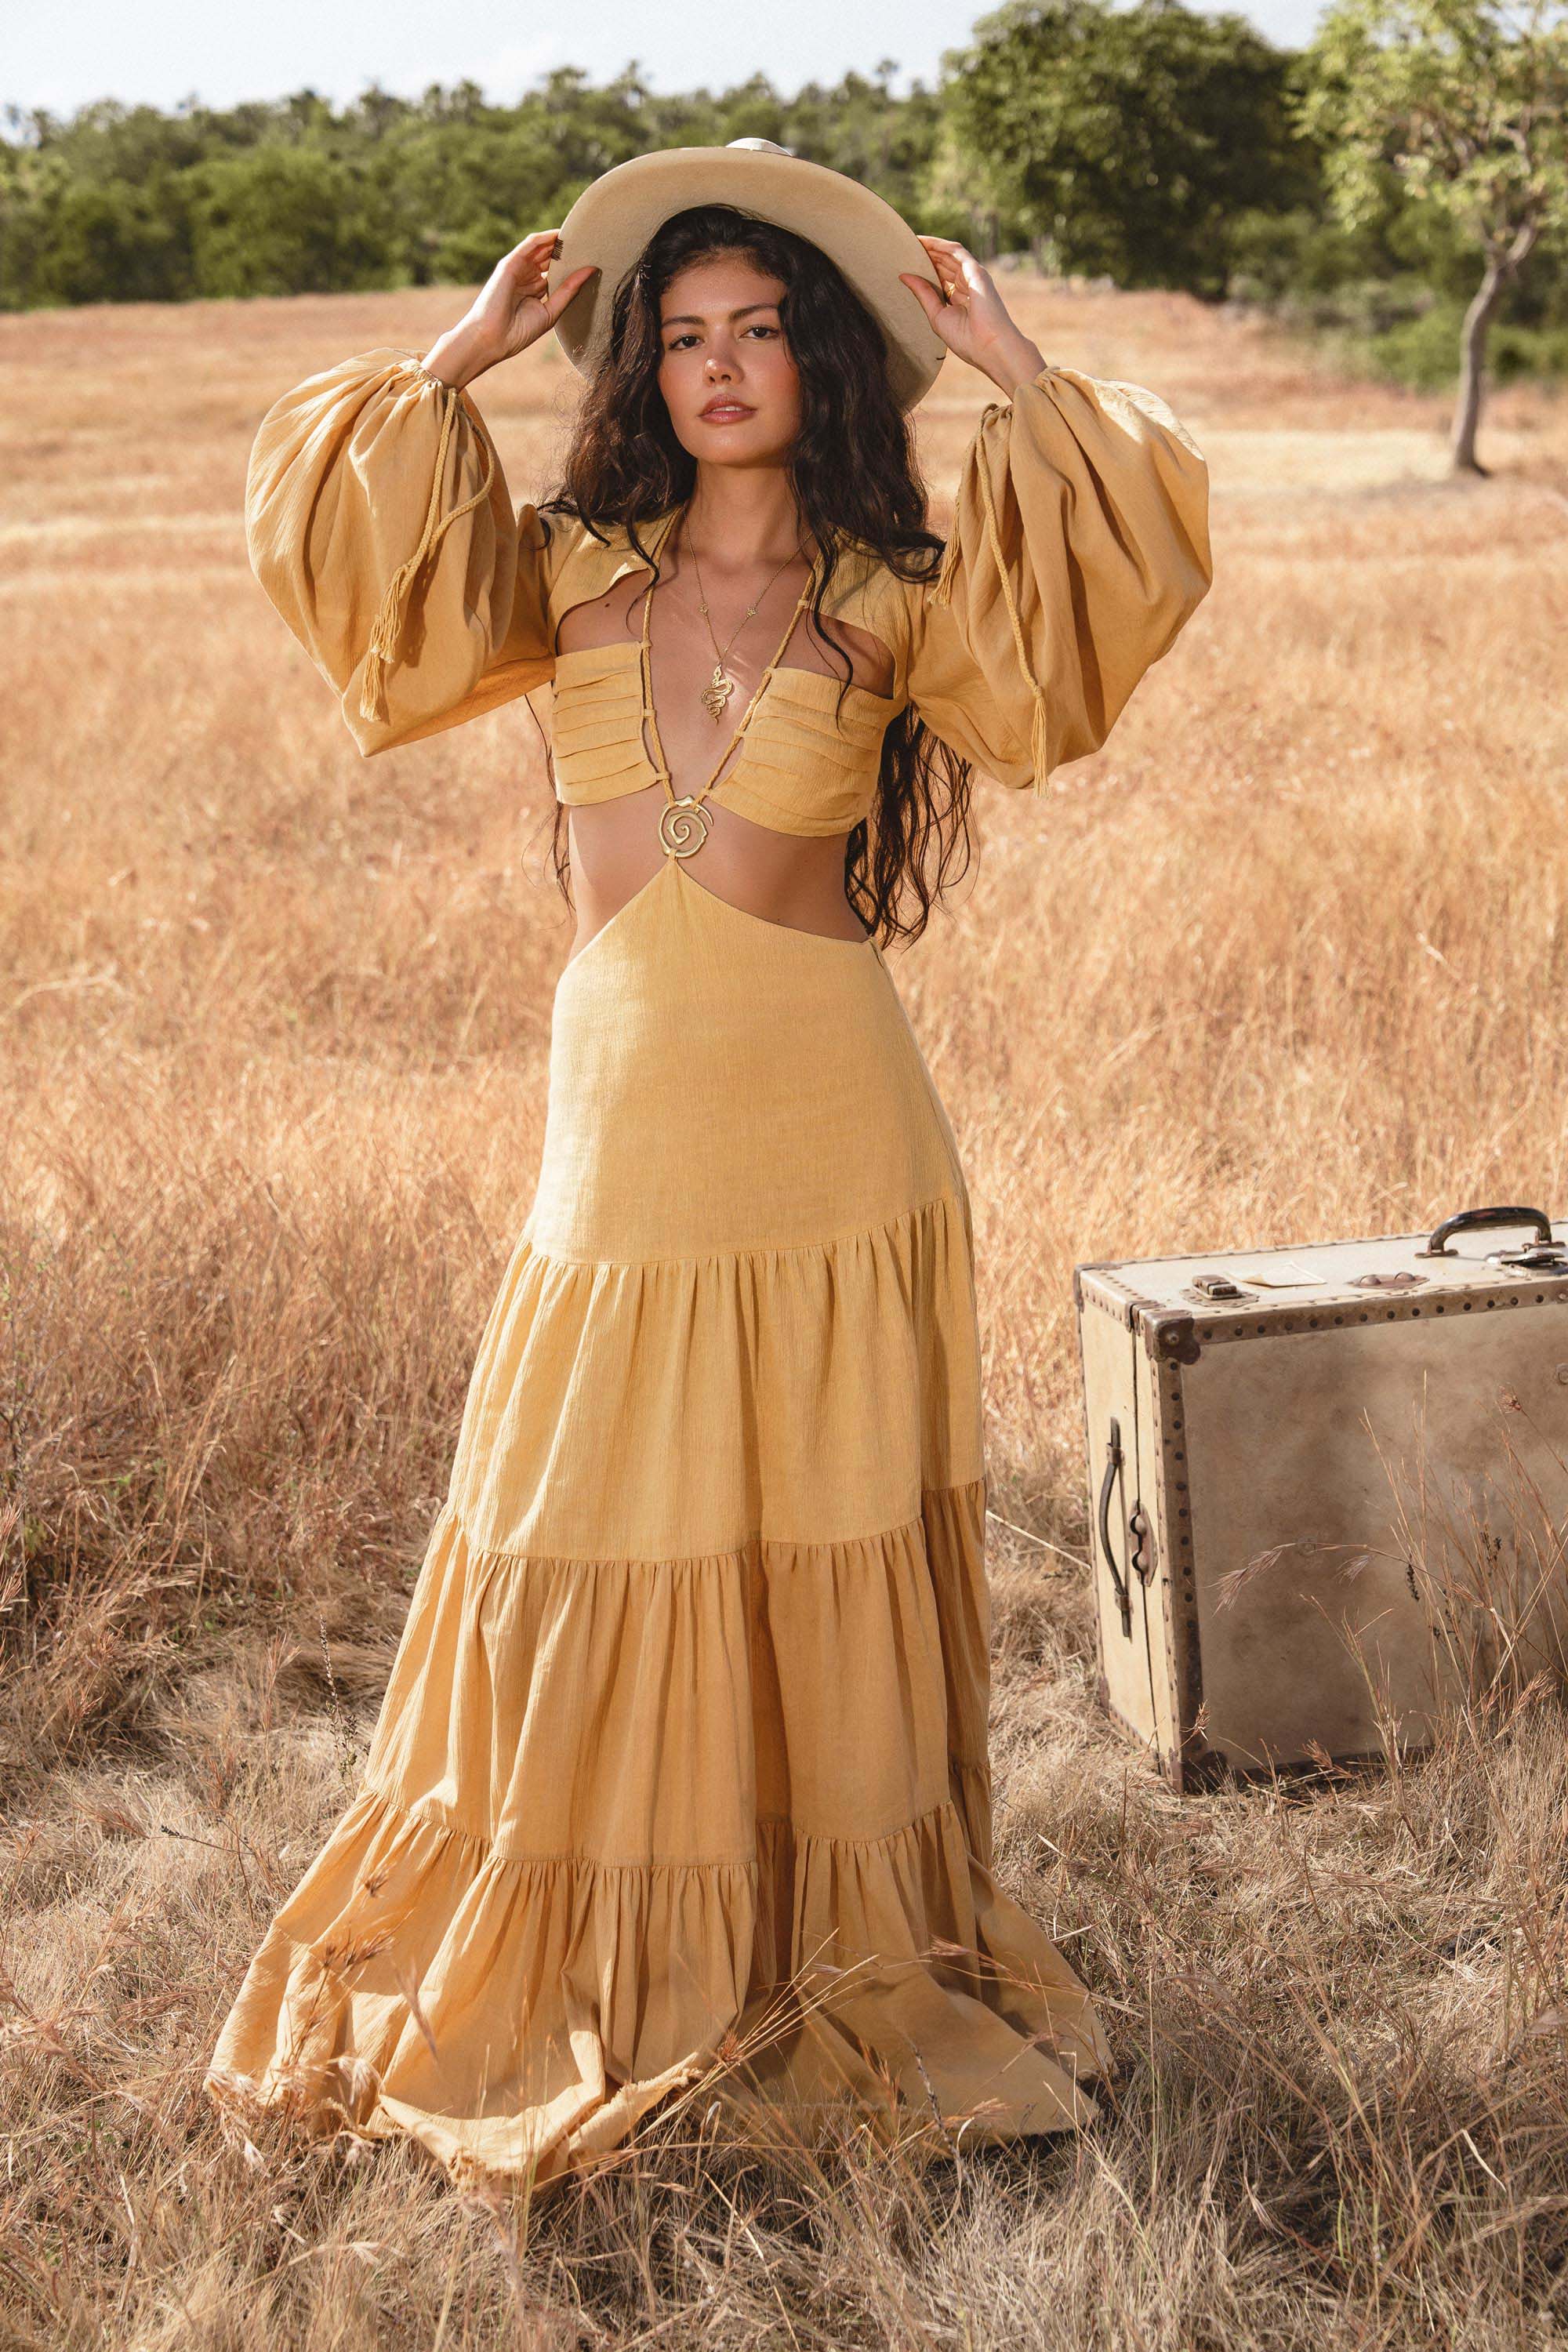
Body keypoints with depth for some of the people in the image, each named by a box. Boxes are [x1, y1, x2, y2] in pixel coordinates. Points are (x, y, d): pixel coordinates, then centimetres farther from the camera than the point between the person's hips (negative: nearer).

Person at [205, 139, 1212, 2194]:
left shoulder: (893, 601, 2)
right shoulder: (571, 572, 8)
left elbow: (1122, 562, -9)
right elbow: (324, 528, 5)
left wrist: (1013, 368, -2)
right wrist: (458, 361, 5)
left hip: (832, 1136, -2)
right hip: (623, 1121, 2)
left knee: (825, 1546, 8)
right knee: (591, 1557, 6)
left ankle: (839, 1960, 25)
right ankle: (583, 1972, 23)